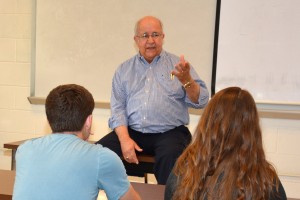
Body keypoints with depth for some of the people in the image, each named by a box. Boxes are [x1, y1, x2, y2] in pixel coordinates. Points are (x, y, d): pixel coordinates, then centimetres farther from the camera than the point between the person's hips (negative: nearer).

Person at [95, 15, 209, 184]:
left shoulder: (177, 64, 8)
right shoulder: (124, 69, 14)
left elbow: (201, 101, 0)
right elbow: (118, 108, 6)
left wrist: (186, 80, -20)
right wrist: (125, 139, -10)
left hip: (170, 132, -2)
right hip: (132, 131, 2)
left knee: (170, 157, -34)